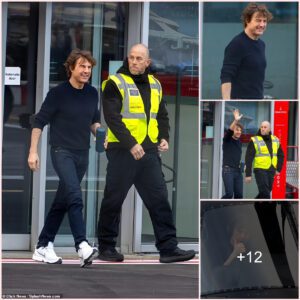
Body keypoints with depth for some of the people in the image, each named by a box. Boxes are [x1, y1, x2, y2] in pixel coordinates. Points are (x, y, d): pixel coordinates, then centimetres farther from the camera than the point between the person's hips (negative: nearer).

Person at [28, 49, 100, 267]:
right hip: (62, 151, -6)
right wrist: (33, 151, -9)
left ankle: (43, 247, 19)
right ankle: (82, 246, -28)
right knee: (75, 197, -22)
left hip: (82, 154, 6)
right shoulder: (58, 93, -9)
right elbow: (40, 121, -5)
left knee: (62, 202, 11)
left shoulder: (92, 94, 7)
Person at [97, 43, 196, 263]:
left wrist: (164, 137, 6)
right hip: (122, 151, -5)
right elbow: (112, 117, -15)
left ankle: (168, 248, 3)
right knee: (113, 200, 3)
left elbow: (162, 115, 24)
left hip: (149, 150, 6)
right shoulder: (115, 83, -7)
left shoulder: (154, 84, 13)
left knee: (159, 198, 1)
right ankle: (106, 247, 15)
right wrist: (130, 144, -22)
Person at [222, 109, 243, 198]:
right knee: (229, 194, -15)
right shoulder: (227, 140, -3)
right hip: (228, 170, -6)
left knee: (239, 194, 1)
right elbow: (229, 131, -24)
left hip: (238, 171, 6)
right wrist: (235, 121, -39)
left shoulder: (239, 142, 15)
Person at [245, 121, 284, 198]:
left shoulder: (275, 140, 9)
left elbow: (281, 155, 19)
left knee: (263, 194, 12)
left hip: (271, 171, 5)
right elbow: (248, 159, -8)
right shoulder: (254, 141, -7)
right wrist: (248, 174, -12)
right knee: (265, 194, -11)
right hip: (260, 170, -5)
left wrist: (278, 169, 7)